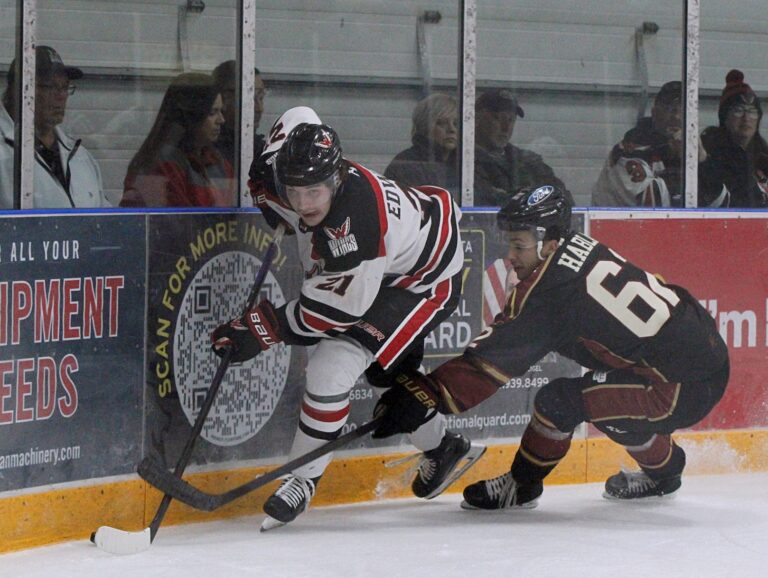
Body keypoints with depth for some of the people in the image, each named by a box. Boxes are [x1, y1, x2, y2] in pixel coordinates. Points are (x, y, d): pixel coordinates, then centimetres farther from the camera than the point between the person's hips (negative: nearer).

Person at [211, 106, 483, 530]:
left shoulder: (358, 219, -42)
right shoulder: (290, 180, -21)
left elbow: (341, 306, -34)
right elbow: (298, 118, 2)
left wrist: (263, 328, -31)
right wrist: (268, 186, -1)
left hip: (424, 281, -10)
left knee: (332, 365, -21)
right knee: (388, 370, 24)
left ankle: (301, 481, -7)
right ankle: (444, 450, 48)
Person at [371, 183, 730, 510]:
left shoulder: (557, 291, -18)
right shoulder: (579, 249, 8)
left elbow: (497, 357, -20)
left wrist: (428, 393, -19)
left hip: (687, 387, -10)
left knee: (560, 400, -13)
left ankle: (521, 486, 6)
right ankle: (663, 468, 39)